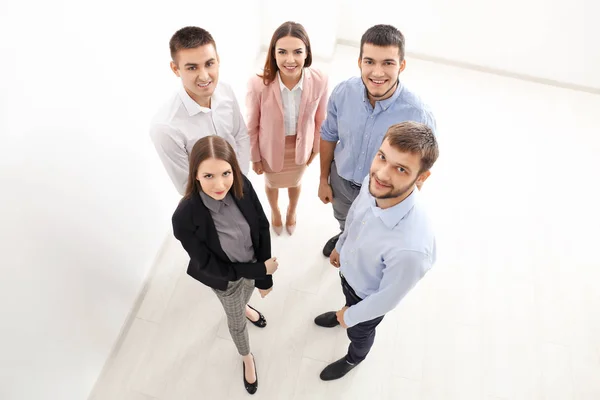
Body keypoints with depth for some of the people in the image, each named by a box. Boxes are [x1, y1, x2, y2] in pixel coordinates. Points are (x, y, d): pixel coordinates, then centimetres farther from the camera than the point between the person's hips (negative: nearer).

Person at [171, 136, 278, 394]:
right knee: (236, 321, 26)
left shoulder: (242, 186, -28)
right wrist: (259, 270, -21)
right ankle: (247, 358, 60)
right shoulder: (185, 218, -38)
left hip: (255, 263, 3)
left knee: (243, 297, 36)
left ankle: (244, 307, 75)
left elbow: (262, 228, -14)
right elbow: (210, 267, -25)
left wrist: (264, 276, -11)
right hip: (226, 278, -2)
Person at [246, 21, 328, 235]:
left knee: (295, 183, 31)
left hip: (301, 148, 2)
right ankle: (275, 212, 66)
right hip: (271, 149, -1)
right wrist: (255, 157, -3)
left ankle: (292, 211, 68)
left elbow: (320, 119, -7)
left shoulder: (319, 81, -27)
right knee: (272, 184, 29)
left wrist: (316, 147, 5)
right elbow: (252, 126, -15)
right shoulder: (258, 84, -32)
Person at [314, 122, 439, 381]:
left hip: (368, 296, -4)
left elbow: (387, 299, -28)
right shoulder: (373, 184, -29)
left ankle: (354, 358, 66)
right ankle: (344, 313, 74)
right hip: (348, 271, 4)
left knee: (359, 332, 31)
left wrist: (351, 317, -10)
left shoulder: (411, 247, -48)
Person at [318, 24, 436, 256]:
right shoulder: (342, 93, -23)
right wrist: (324, 179, 4)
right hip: (341, 180, 3)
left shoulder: (418, 116, -33)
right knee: (345, 222, 35)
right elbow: (329, 136, -5)